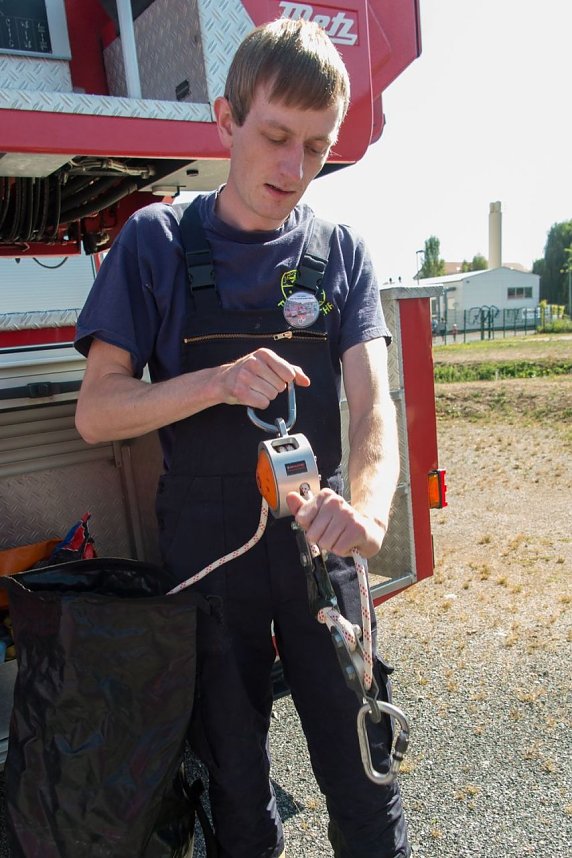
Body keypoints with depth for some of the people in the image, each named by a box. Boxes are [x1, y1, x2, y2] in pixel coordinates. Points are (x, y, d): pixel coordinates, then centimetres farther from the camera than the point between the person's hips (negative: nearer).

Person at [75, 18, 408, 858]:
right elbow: (96, 410, -7)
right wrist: (218, 382, -24)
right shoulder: (157, 241, -3)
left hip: (315, 542, 1)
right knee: (233, 770, 17)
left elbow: (373, 403, -9)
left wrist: (367, 505, -30)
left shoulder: (342, 252, 2)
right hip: (204, 545, 0)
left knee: (361, 764, 9)